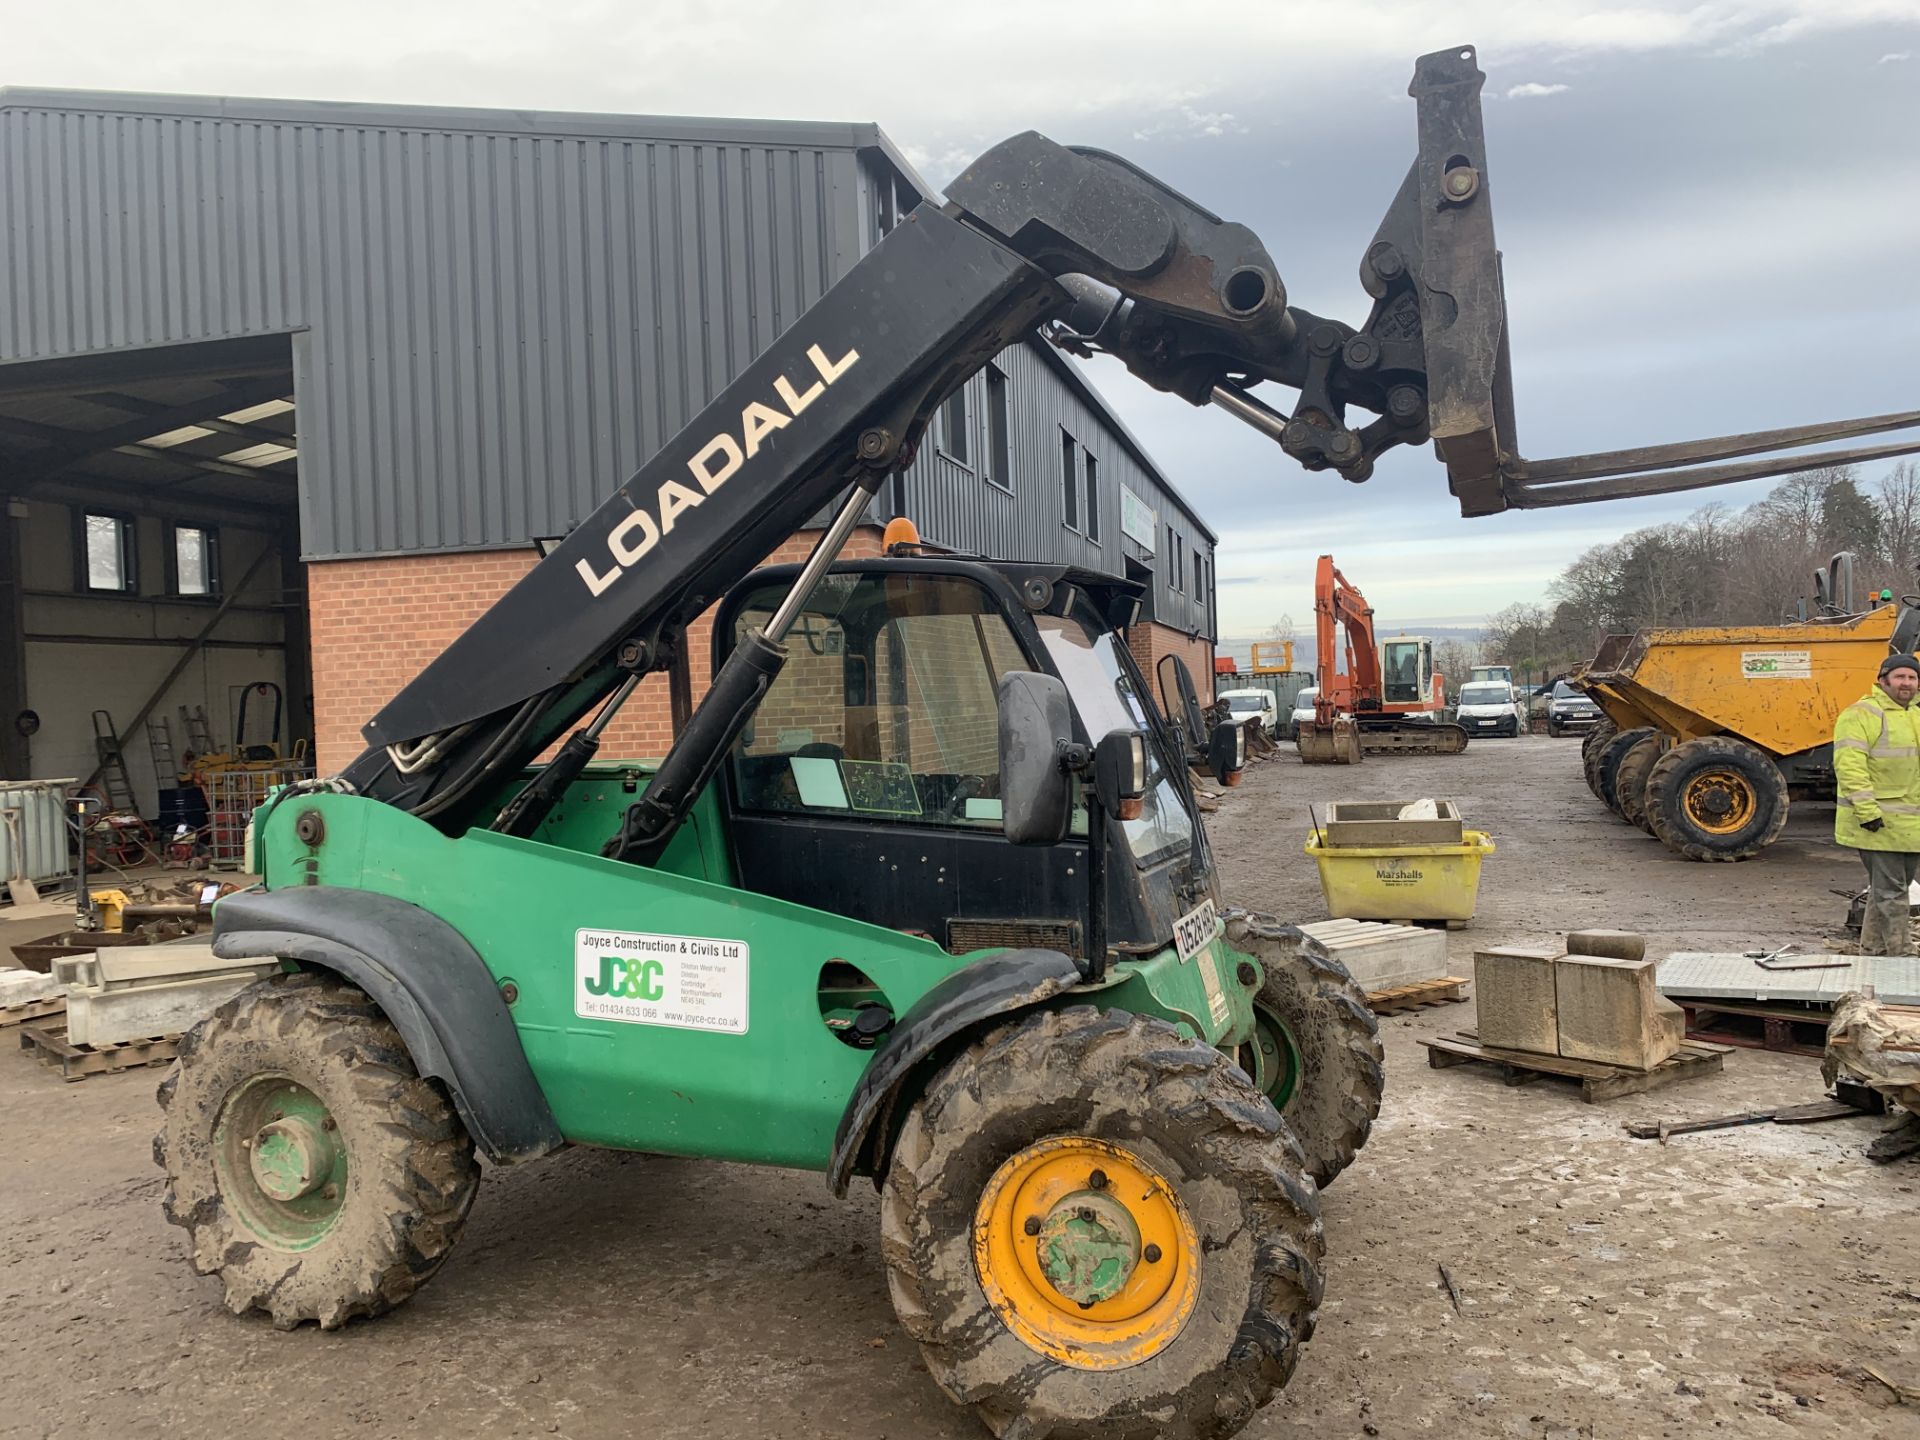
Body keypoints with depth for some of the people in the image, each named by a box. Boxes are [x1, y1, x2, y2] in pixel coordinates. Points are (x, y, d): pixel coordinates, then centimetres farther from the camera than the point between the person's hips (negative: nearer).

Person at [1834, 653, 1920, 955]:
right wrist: (1866, 810, -24)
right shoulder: (1861, 714, -10)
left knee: (1889, 890, 14)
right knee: (1889, 893, -6)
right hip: (1879, 824, -9)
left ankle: (1871, 953, 24)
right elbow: (1849, 765, -19)